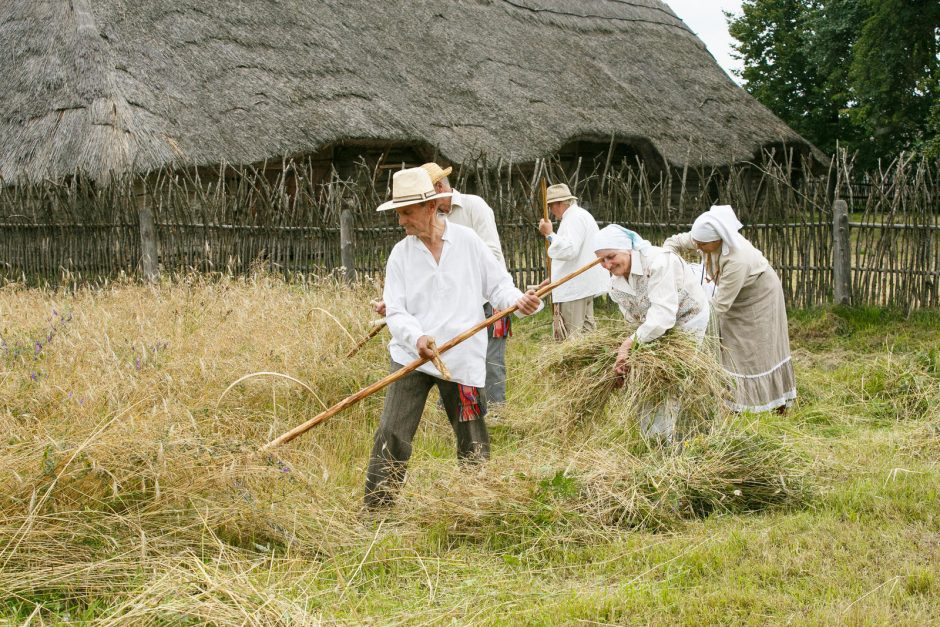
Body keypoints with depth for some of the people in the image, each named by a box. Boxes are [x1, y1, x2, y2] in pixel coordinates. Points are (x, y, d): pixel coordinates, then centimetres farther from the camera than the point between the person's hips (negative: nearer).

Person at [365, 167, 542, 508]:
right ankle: (374, 511, -2)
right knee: (391, 436, -9)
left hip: (462, 358, 0)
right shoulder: (401, 254, 3)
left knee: (473, 442, 8)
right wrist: (417, 337, -23)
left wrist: (520, 300, -16)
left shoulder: (468, 241, 2)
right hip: (411, 356, 0)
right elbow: (396, 312, -3)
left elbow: (497, 286, 5)